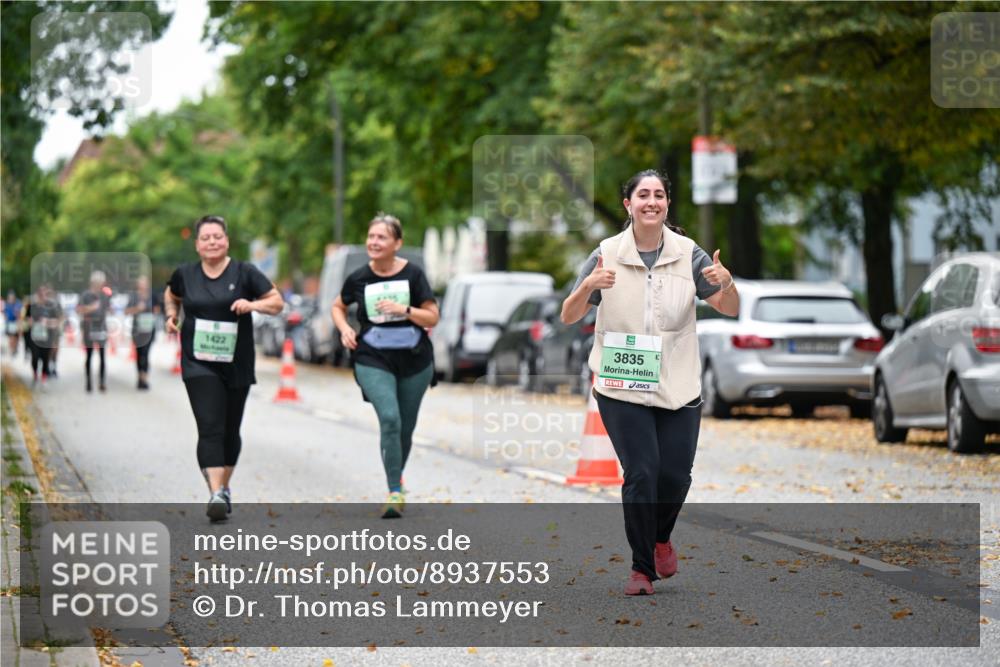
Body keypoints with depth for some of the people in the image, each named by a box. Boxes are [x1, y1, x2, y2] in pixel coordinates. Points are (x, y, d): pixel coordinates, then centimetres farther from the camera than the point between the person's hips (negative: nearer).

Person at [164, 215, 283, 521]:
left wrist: (252, 304, -18)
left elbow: (277, 302, 0)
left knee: (230, 431, 12)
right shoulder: (185, 274, 4)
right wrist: (171, 315, 7)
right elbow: (171, 295, 25)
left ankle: (224, 487, 32)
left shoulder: (244, 272, -2)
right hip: (199, 363, -1)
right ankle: (216, 494, -23)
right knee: (210, 428, -15)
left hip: (236, 365, 1)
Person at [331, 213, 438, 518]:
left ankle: (396, 481, 36)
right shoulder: (359, 278, -2)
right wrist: (344, 329, -3)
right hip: (373, 359, -1)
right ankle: (395, 492, -15)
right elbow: (338, 306, 16)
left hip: (414, 360, 1)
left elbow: (432, 317, -5)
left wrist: (403, 309, -20)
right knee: (390, 420, -20)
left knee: (406, 427, 11)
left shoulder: (412, 274, -6)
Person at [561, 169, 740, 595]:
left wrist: (726, 282, -21)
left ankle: (661, 537, 33)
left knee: (676, 475, 1)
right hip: (622, 388, -2)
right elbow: (568, 317, -3)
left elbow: (730, 309, 2)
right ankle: (641, 568, 5)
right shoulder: (607, 255, -2)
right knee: (641, 473, -10)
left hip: (678, 386, 2)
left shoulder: (688, 254, 2)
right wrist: (588, 286, -24)